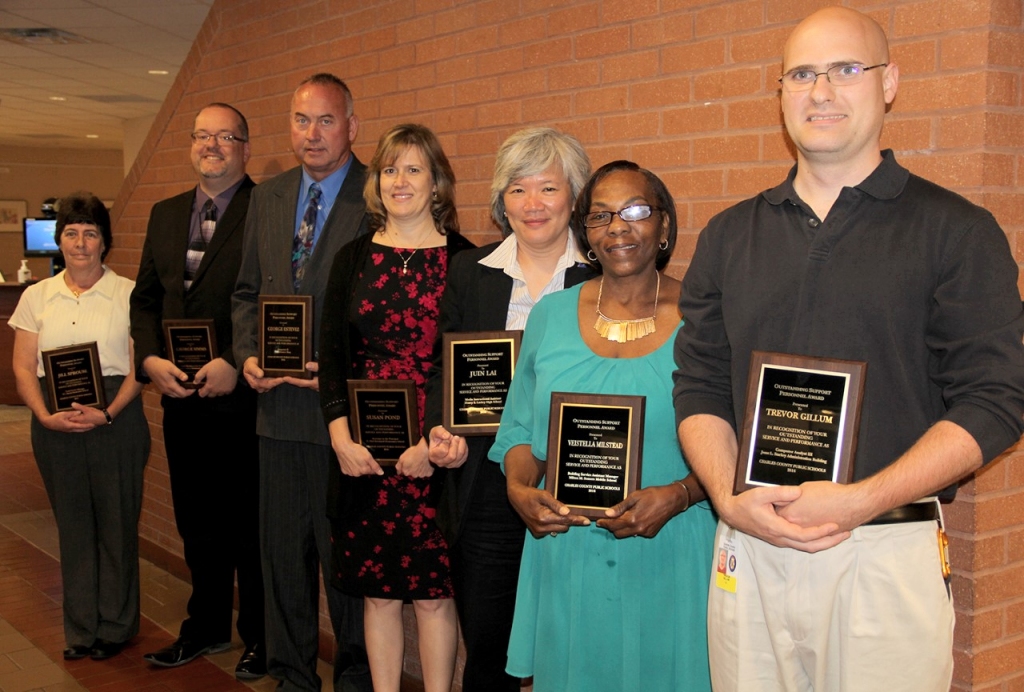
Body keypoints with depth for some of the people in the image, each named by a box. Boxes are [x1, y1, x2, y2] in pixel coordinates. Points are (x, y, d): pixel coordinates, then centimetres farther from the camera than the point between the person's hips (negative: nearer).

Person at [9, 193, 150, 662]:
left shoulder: (128, 294, 0)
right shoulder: (37, 296, 9)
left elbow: (139, 365, -4)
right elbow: (23, 367, 6)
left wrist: (107, 413, -17)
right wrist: (47, 416, -10)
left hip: (115, 419, -2)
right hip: (55, 424, 2)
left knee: (117, 521, 3)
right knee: (72, 523, 9)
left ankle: (115, 627, 19)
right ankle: (80, 629, 22)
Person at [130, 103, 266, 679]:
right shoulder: (165, 214, 14)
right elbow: (146, 298, 15)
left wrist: (235, 364, -20)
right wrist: (151, 359, -1)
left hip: (242, 396, -6)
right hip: (180, 396, 6)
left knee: (250, 524, 4)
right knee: (197, 523, 17)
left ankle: (261, 636, 20)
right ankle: (207, 626, 33)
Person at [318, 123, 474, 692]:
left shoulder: (463, 260, -1)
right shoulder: (353, 259, 9)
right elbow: (332, 353, 7)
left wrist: (437, 440, -14)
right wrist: (341, 435, -5)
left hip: (434, 451, -3)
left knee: (433, 592, 3)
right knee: (377, 591, 10)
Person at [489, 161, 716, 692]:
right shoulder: (551, 315, 6)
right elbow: (520, 430, 11)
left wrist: (679, 495, -17)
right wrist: (520, 489, -7)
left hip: (670, 555, -2)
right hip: (565, 552, 3)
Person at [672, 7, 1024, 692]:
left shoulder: (956, 231, -1)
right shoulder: (729, 237, 10)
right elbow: (700, 386, 8)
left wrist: (862, 501, -17)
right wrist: (728, 498, -9)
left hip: (889, 553, -3)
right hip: (748, 552, 3)